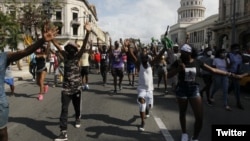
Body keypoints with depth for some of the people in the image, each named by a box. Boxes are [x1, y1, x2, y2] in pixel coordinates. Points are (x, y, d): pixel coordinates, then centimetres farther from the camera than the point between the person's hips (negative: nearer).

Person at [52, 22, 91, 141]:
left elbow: (84, 46, -19)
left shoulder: (77, 56, -5)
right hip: (66, 88, 1)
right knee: (64, 109, -5)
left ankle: (78, 119, 49)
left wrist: (88, 32, -32)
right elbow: (57, 45, -5)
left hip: (76, 88, -1)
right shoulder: (65, 55, 2)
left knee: (77, 107, 17)